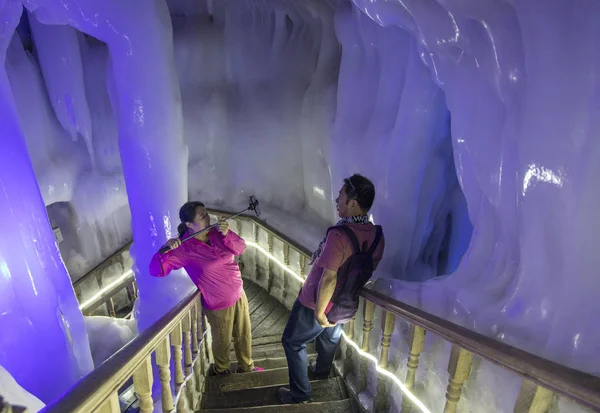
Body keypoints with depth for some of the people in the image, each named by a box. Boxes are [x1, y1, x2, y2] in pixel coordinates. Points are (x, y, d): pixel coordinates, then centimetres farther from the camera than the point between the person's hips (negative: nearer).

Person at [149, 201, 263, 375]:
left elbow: (241, 248, -9)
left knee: (244, 336, 23)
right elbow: (156, 270, -23)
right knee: (222, 342, 19)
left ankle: (247, 367, 49)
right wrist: (166, 249, -41)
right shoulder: (184, 248, -21)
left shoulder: (216, 233, -7)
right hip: (218, 305, -5)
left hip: (239, 295, 5)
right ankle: (221, 371, 50)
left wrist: (227, 234, -28)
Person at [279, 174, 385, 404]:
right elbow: (370, 269, 5)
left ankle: (300, 394, 28)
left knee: (293, 342, 17)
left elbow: (329, 279, -31)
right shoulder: (377, 235, -10)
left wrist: (319, 312, -18)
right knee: (330, 336, 34)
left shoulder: (339, 234, -34)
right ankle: (322, 370, 59)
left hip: (317, 303, -7)